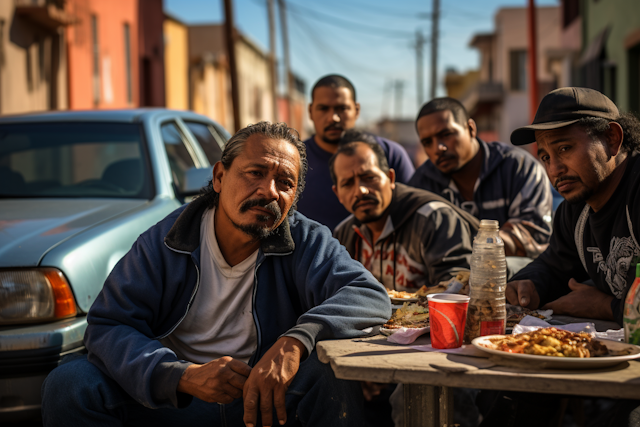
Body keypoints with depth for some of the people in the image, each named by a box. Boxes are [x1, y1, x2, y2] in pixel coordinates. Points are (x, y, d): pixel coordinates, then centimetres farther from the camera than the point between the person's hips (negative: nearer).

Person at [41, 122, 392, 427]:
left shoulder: (307, 243, -4)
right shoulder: (164, 242, -2)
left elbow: (370, 296, -18)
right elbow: (107, 326, -8)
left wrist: (296, 340, -39)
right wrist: (183, 376, -27)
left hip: (266, 398, -1)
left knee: (331, 375, -32)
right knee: (68, 384, -21)